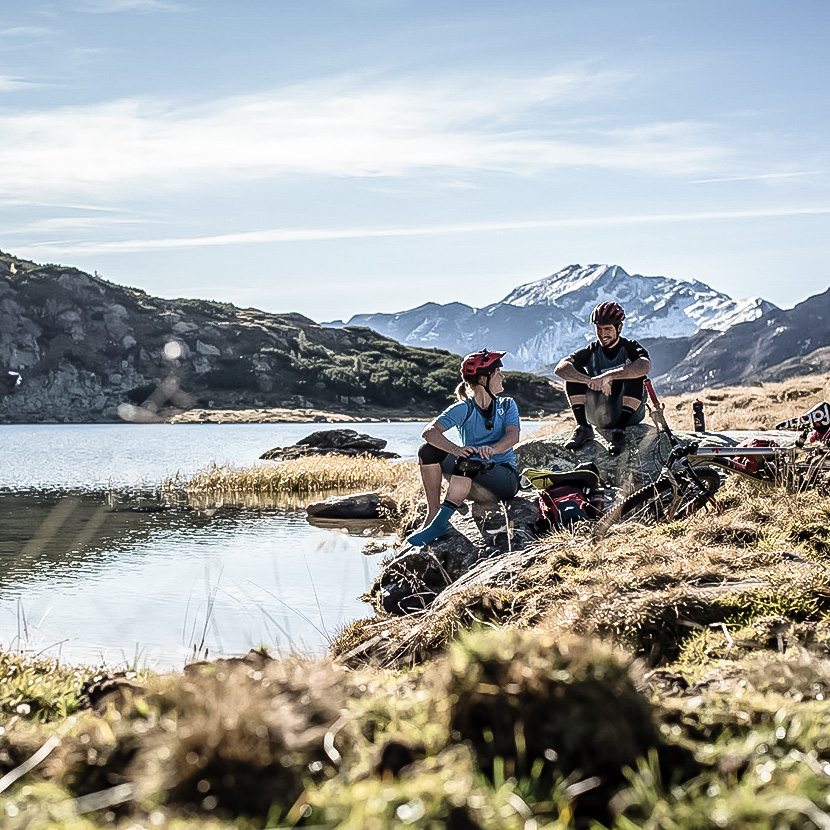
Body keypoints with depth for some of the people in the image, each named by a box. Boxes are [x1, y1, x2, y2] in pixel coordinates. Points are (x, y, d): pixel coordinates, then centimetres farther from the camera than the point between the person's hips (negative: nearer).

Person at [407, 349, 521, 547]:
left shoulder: (507, 406, 6)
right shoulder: (463, 409, -1)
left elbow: (513, 435, -15)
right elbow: (429, 432, -17)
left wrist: (492, 449, -39)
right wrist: (456, 450, -38)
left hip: (505, 477, -2)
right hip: (471, 474, 2)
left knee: (468, 462, -35)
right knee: (428, 450, -19)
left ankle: (440, 522, -34)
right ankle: (433, 512, -19)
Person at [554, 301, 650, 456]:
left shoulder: (630, 348, -6)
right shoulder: (592, 351, 1)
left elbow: (645, 366, -32)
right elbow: (560, 368, -17)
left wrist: (607, 376, -41)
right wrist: (590, 381, -36)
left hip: (629, 413, -3)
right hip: (599, 414, 3)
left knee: (636, 373, -27)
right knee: (574, 372, -11)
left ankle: (620, 431, -31)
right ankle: (583, 427, -18)